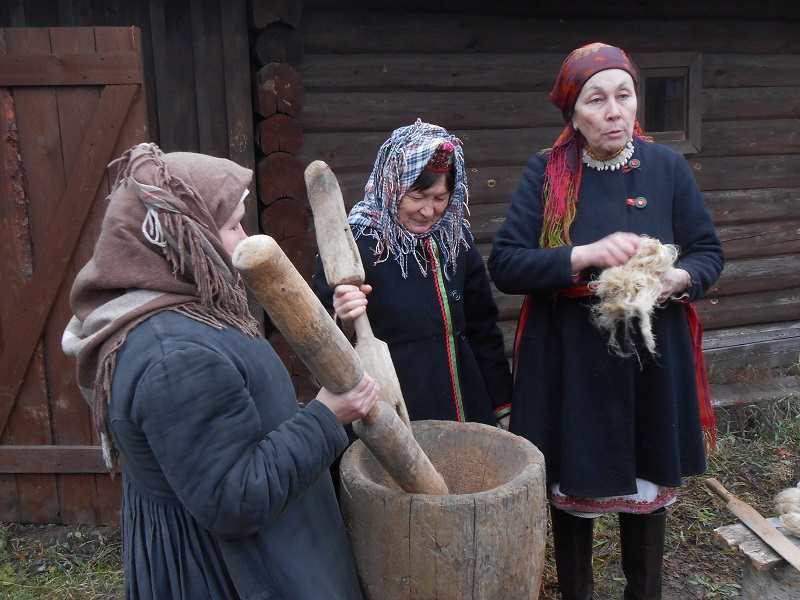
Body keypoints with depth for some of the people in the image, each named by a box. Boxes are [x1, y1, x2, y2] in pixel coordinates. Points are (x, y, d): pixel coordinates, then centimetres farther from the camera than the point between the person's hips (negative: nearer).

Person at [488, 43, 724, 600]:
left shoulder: (667, 167, -1)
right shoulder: (546, 173, -6)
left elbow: (709, 252, 5)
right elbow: (505, 264, -13)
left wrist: (678, 279, -17)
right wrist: (584, 255, -27)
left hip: (652, 362, 2)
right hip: (570, 363, -1)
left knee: (648, 487, 15)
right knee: (574, 489, 14)